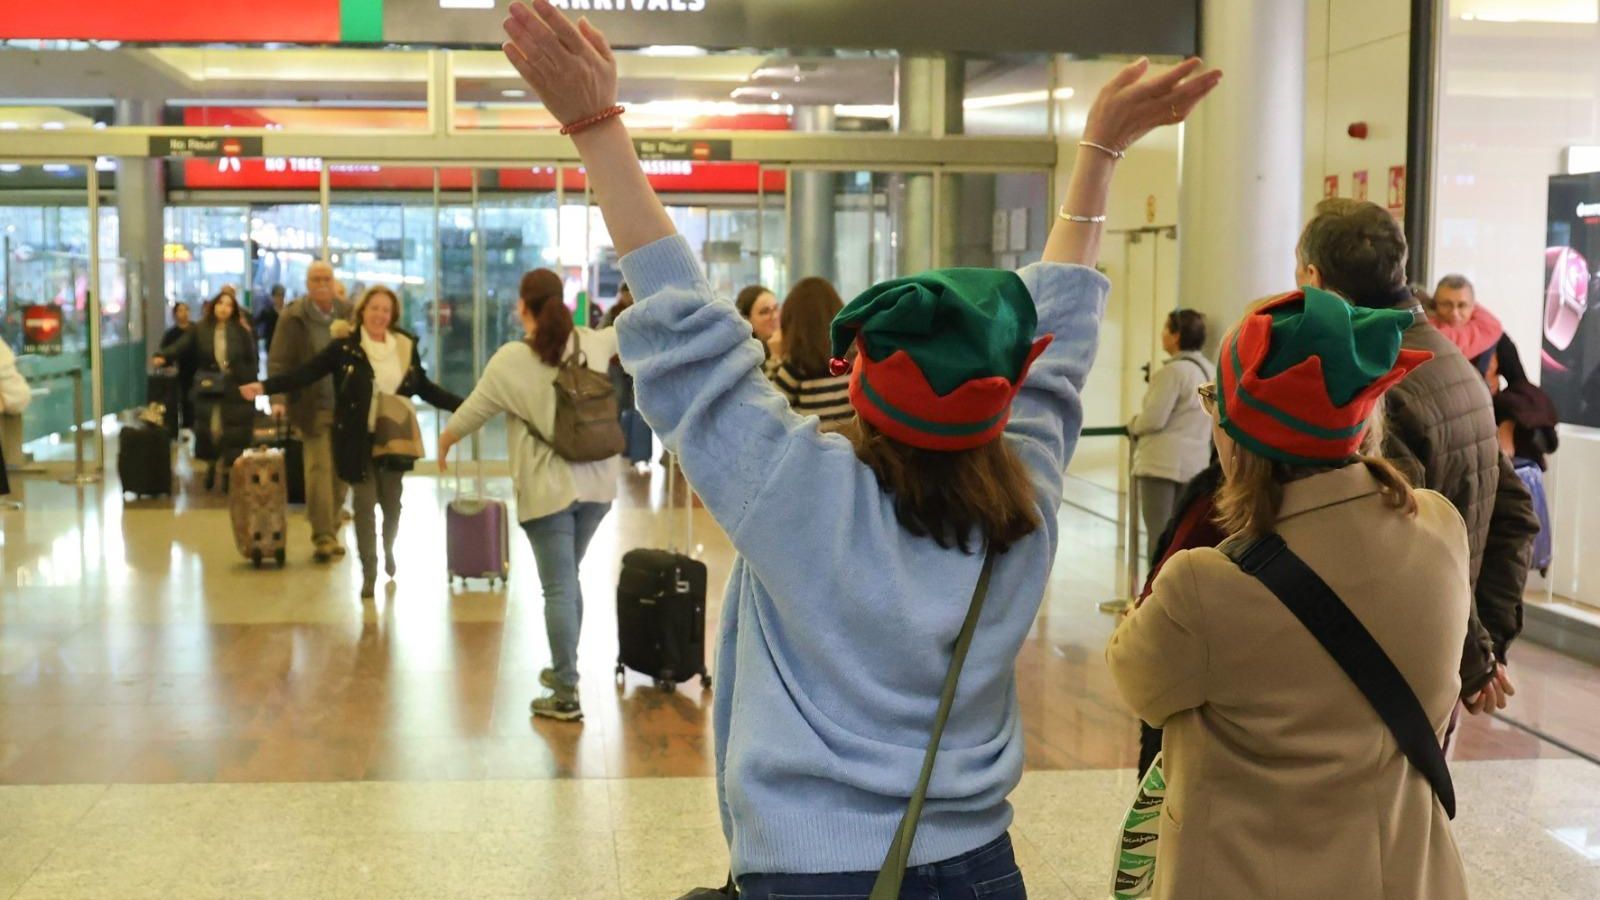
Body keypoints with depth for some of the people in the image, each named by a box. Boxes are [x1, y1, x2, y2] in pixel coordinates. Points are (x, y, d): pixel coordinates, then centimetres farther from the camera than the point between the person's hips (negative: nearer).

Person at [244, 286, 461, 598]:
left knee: (391, 503, 14)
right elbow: (306, 372, -13)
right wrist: (266, 386, -26)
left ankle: (389, 553, 41)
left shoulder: (406, 347, 3)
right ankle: (369, 573, 11)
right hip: (358, 441, -3)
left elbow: (425, 389, 11)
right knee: (365, 505, 0)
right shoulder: (345, 346, -8)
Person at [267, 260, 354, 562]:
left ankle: (331, 531, 23)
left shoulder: (349, 313, 4)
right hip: (312, 407, -3)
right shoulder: (292, 317, -4)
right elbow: (277, 361, -5)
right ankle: (323, 537, -6)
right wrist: (278, 399, -17)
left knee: (340, 472, 8)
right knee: (319, 470, -9)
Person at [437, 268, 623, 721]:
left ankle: (566, 695, -3)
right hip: (596, 483, 5)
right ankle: (565, 669, 31)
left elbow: (476, 408, 2)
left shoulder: (512, 359, -8)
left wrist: (445, 439, 20)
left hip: (550, 489, -5)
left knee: (559, 588, -4)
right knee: (568, 579, 20)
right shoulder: (591, 343, 5)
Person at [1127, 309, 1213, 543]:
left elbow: (1154, 418, -17)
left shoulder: (1173, 371, -15)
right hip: (1195, 461, 8)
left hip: (1164, 461, -8)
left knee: (1161, 538, -5)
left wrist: (1133, 427, 2)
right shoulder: (1209, 370, 12)